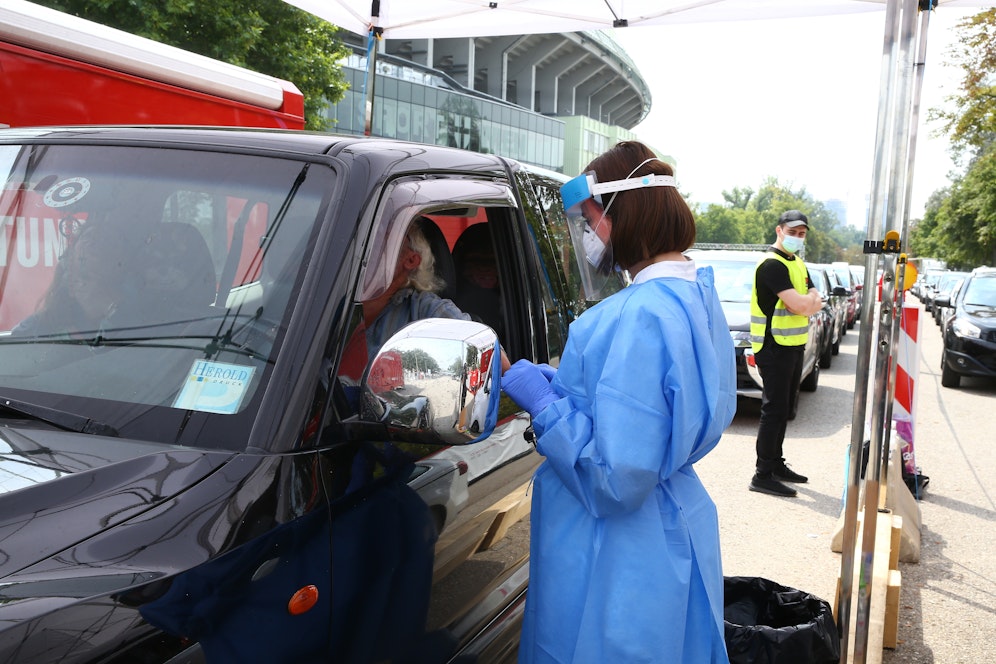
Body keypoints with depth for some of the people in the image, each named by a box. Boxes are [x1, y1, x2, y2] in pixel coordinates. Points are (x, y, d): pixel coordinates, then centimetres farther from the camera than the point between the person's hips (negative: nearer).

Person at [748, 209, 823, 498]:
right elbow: (800, 305, -23)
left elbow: (816, 304, 12)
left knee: (784, 409, 15)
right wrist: (810, 297, -2)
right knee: (774, 410, -8)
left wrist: (806, 301, -9)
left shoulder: (798, 264, 16)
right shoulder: (772, 264, -15)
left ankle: (776, 464, 26)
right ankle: (763, 475, -3)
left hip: (794, 345, 9)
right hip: (775, 346, -9)